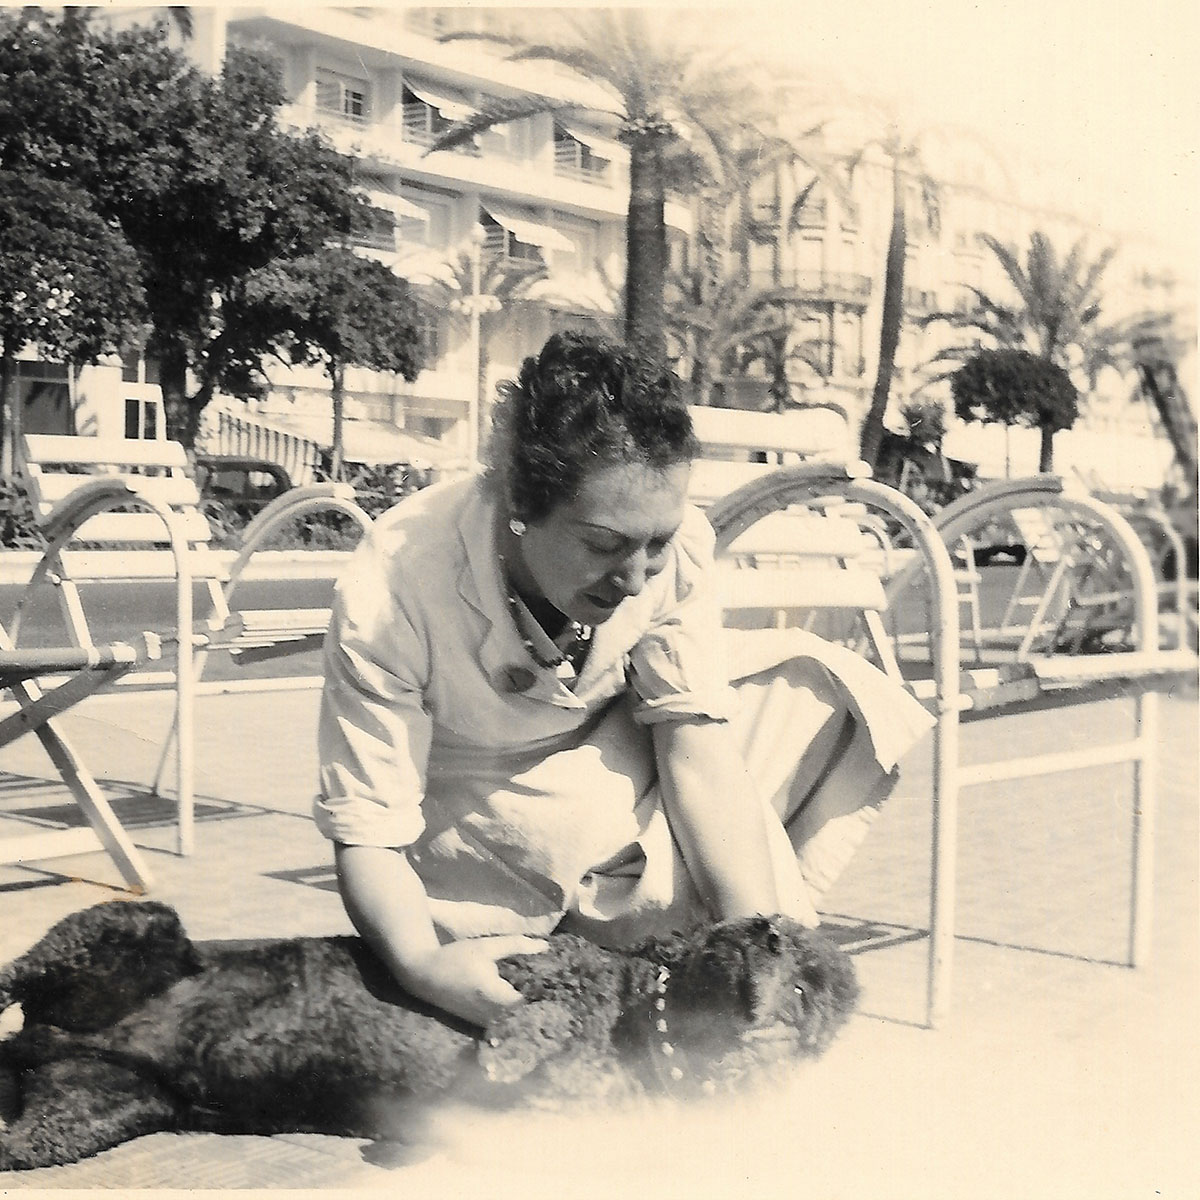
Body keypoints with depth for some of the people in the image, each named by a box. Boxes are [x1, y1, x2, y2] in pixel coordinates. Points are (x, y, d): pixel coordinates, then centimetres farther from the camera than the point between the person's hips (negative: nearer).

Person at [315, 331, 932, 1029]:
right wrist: (423, 964, -48)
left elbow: (699, 746, -20)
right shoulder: (392, 593, -34)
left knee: (821, 689, -9)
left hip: (616, 765, 4)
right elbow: (366, 833, -29)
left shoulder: (672, 541, -23)